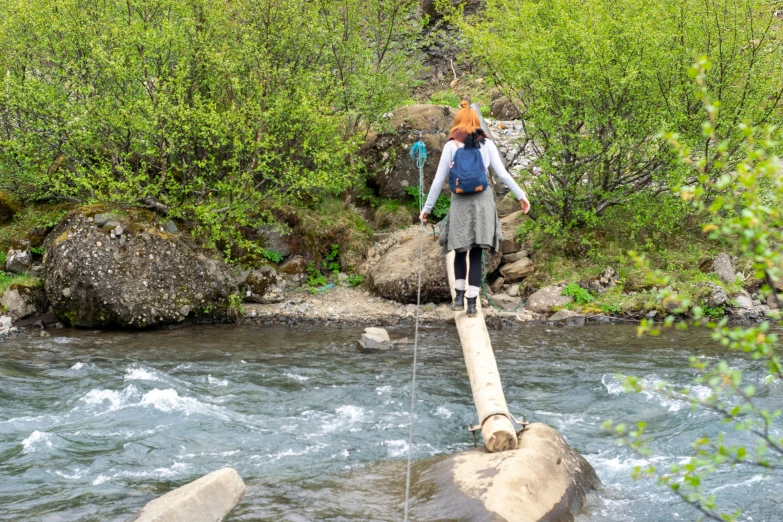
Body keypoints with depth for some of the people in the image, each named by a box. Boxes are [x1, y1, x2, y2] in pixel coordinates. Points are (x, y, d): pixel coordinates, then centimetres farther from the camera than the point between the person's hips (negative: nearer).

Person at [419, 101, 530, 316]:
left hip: (460, 202, -1)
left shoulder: (451, 145, 1)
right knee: (476, 253, 3)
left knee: (460, 250, 15)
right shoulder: (486, 143, 4)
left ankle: (459, 295, 5)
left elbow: (439, 179, 1)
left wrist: (427, 207, 7)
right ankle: (472, 302, -1)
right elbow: (502, 173, 2)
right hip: (482, 201, 1)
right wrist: (521, 195, 10)